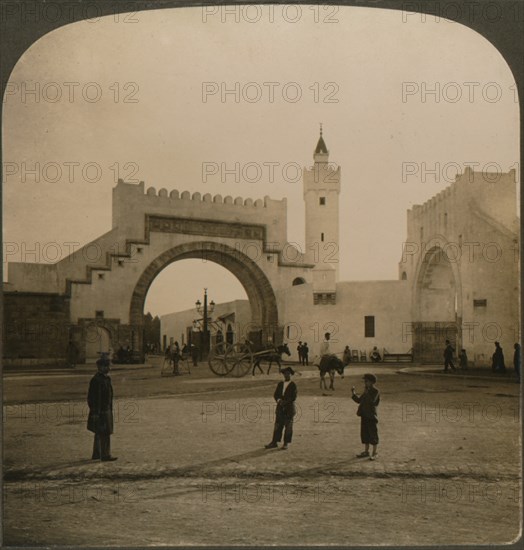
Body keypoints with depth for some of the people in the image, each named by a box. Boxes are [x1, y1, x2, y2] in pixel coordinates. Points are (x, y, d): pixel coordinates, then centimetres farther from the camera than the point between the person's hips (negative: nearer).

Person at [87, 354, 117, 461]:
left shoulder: (107, 378, 12)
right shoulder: (95, 380, -17)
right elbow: (91, 397, -18)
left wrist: (110, 409, 21)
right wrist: (95, 412, -20)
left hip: (107, 410, 10)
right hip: (99, 412, -10)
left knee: (99, 433, 16)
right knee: (104, 434, -7)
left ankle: (96, 454, 24)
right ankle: (105, 455, -2)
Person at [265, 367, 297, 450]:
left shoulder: (293, 385, -5)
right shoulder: (280, 384, 9)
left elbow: (293, 397, -10)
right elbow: (276, 394, 8)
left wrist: (285, 402, -18)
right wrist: (279, 400, -11)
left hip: (289, 408, -4)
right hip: (280, 407, 4)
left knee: (288, 426, 2)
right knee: (278, 425, 5)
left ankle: (286, 443, 9)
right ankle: (274, 442, 9)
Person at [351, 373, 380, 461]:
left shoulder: (375, 391, -11)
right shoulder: (366, 391, 13)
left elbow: (372, 401, -24)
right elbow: (359, 400, 14)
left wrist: (367, 393, -26)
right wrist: (353, 393, 3)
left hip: (371, 416, -8)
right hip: (364, 415, 8)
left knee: (372, 434, -1)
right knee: (364, 433, 12)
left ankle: (375, 453, 8)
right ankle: (366, 451, 22)